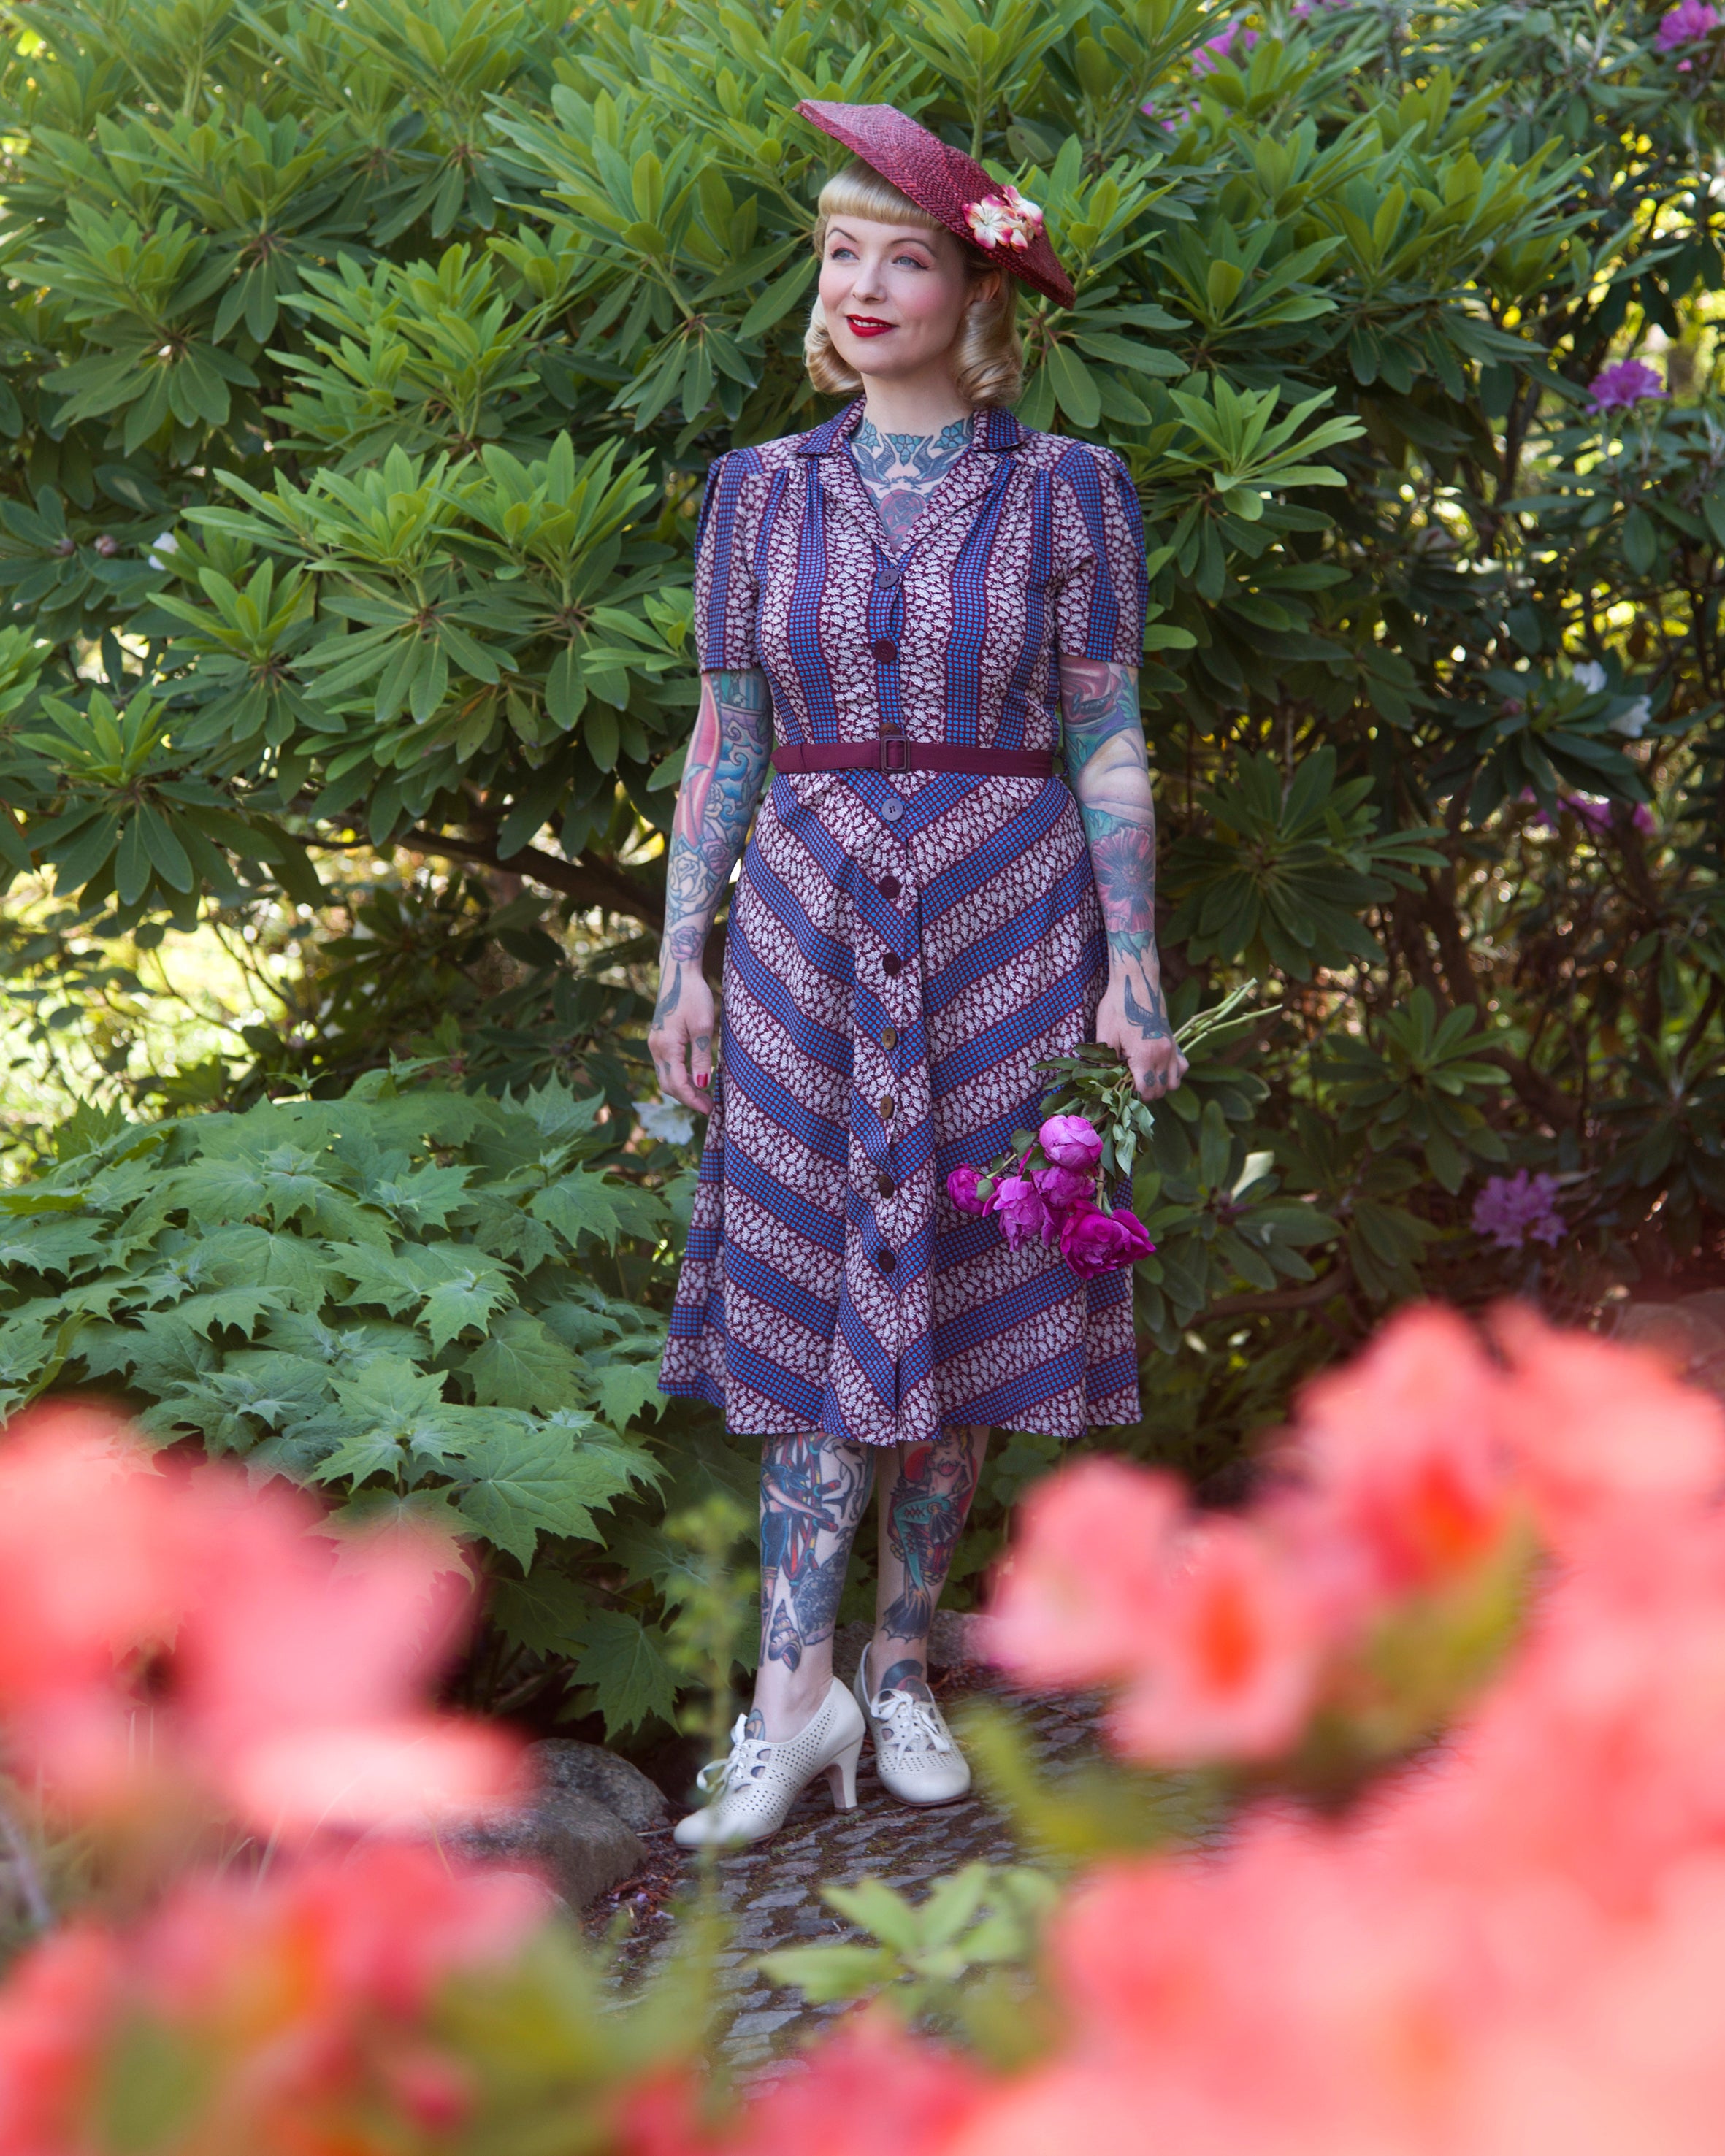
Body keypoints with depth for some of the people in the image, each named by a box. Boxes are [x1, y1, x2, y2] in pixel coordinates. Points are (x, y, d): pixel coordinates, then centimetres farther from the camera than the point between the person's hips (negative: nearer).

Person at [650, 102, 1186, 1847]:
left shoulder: (1069, 494, 3)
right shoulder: (762, 492, 8)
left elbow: (1107, 744, 2)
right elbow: (724, 741, 9)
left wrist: (1134, 966, -3)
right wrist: (681, 957, 4)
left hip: (1005, 922, -1)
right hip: (808, 918, 1)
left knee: (962, 1292, 3)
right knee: (817, 1292, -3)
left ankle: (901, 1667, 15)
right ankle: (793, 1693, -2)